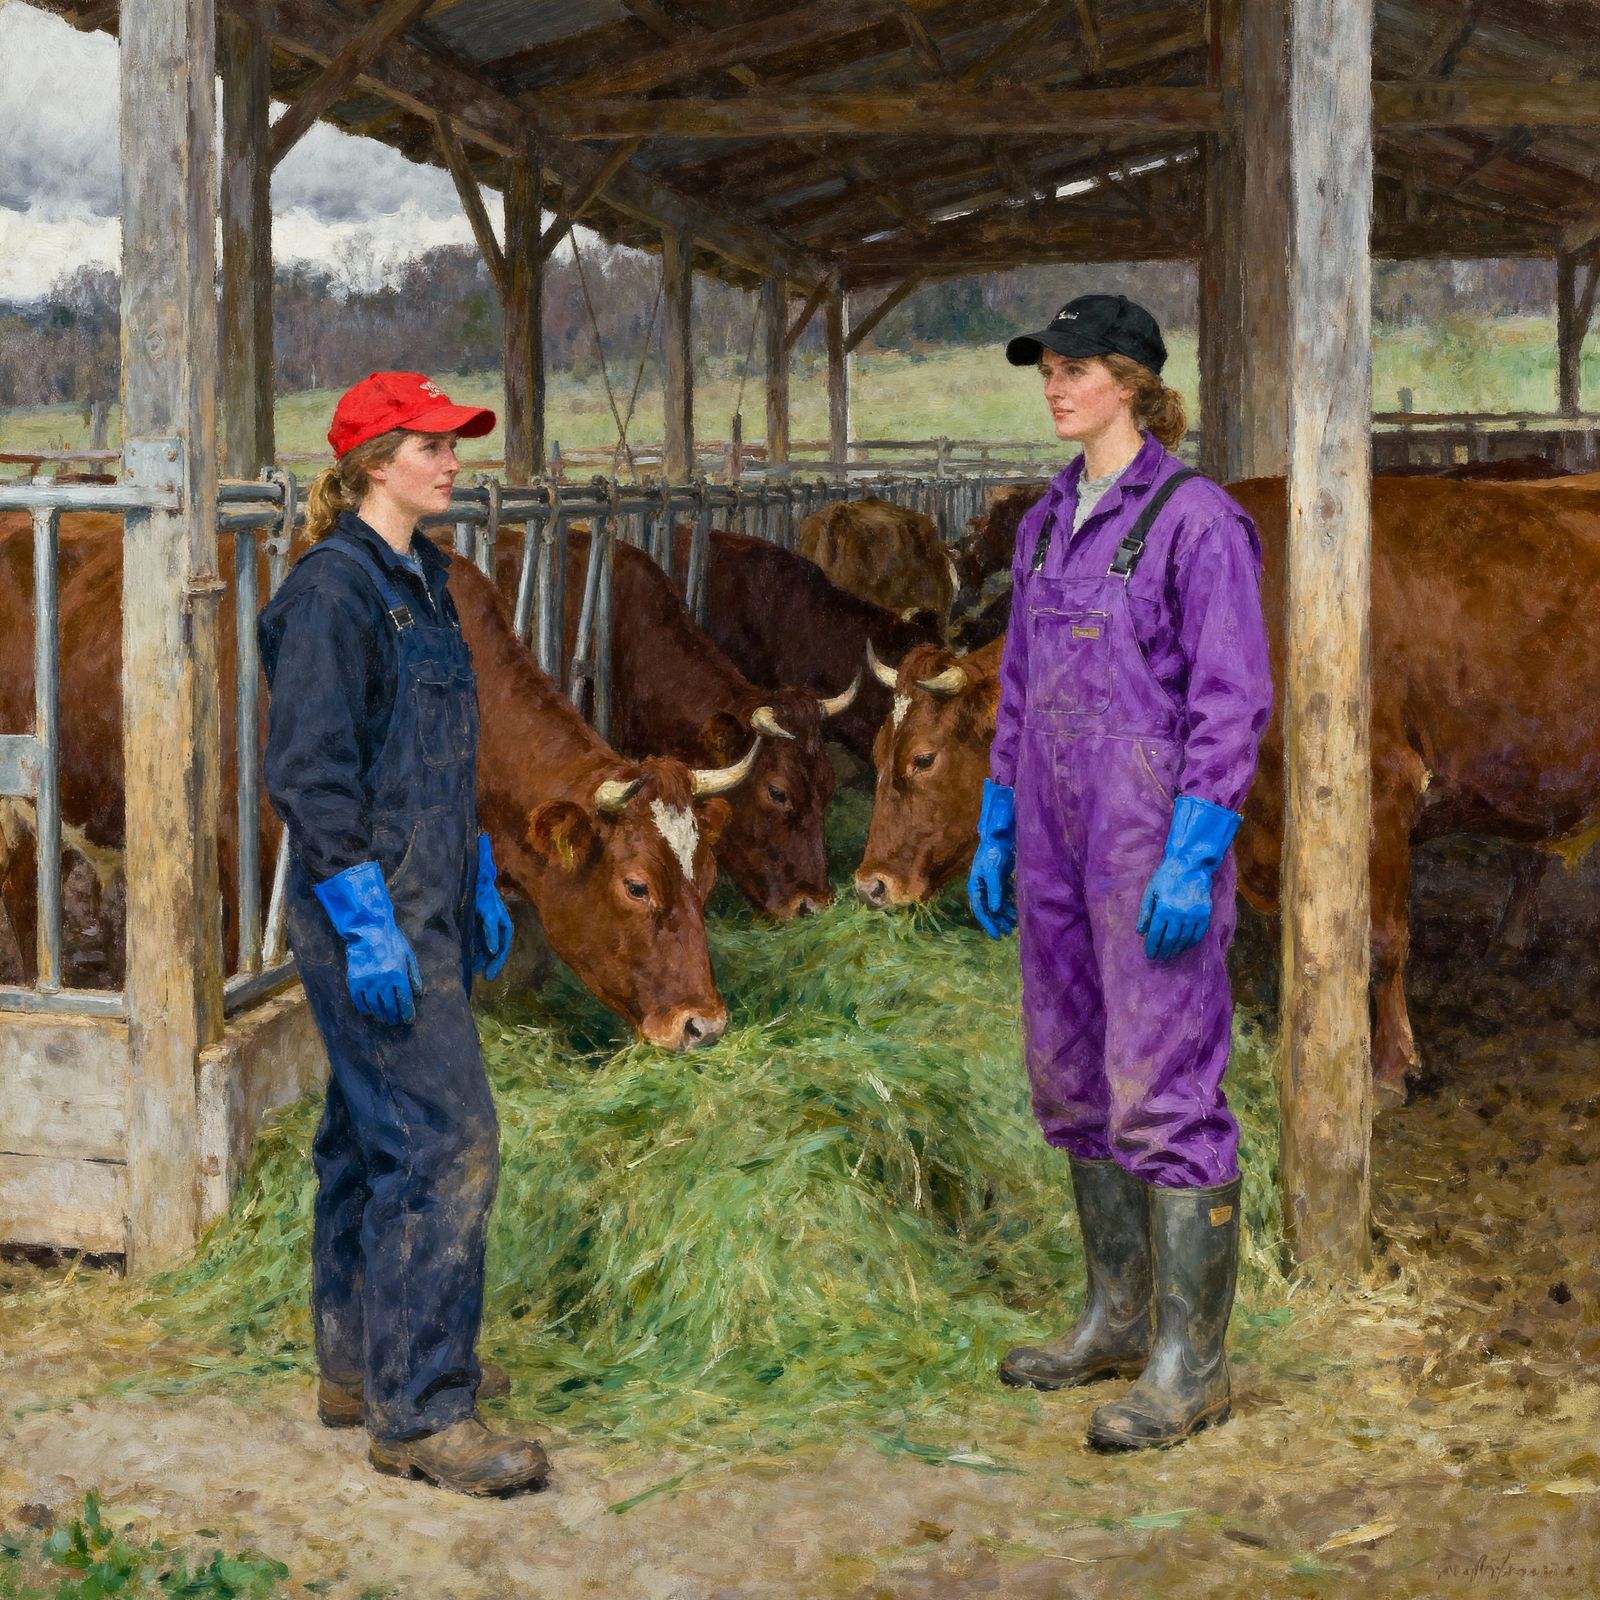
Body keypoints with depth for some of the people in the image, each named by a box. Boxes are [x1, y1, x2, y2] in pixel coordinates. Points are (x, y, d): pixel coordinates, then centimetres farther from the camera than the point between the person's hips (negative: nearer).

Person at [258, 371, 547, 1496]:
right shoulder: (333, 590, -14)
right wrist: (364, 923, -22)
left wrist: (481, 886, 21)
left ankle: (361, 1368, 27)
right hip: (369, 910, -10)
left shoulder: (419, 580, 15)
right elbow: (310, 770, -19)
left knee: (372, 1133, 16)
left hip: (429, 909, 10)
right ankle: (418, 1412, -6)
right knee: (444, 1139, -12)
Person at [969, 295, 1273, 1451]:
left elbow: (1232, 699, -14)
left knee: (1164, 1093, -6)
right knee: (1073, 1080, 14)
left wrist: (1195, 858, -20)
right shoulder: (1048, 525, 13)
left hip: (1157, 835, -8)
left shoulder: (1195, 519, -11)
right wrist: (996, 832, 15)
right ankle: (1118, 1319, 27)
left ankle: (1191, 1365, 2)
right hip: (1060, 836, 8)